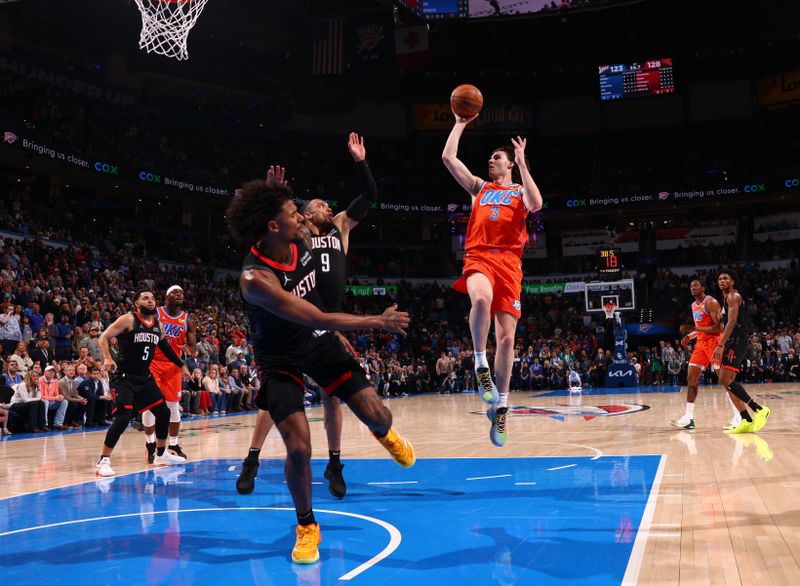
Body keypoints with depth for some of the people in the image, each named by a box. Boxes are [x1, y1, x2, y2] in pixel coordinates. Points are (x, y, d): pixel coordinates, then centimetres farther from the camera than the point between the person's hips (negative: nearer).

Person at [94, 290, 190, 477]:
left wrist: (181, 365, 24)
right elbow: (104, 337, -14)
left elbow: (165, 347, 23)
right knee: (123, 416, -20)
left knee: (163, 412, 10)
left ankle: (161, 454, 27)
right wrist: (108, 358, -30)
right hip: (124, 376, -7)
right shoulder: (128, 320, -11)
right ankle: (103, 461, -9)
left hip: (144, 376, 7)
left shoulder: (158, 325, 8)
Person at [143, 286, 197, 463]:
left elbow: (192, 348, 5)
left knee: (174, 405, 5)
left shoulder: (187, 319, 4)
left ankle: (174, 445, 15)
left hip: (173, 365, 3)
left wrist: (189, 346, -18)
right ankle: (150, 445, 9)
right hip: (153, 363, -3)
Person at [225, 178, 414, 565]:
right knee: (299, 449, -14)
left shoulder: (301, 245, -12)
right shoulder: (255, 278, -31)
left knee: (376, 415, -5)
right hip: (279, 359, -5)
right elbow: (315, 319, -31)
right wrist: (377, 322, -26)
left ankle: (384, 433, 35)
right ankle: (306, 526, 12)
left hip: (318, 343, 5)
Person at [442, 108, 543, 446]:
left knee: (506, 336, -4)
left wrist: (522, 163, -4)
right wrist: (460, 124, 23)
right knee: (481, 298, -37)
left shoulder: (520, 191, 18)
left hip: (508, 261, 0)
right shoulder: (479, 187, 25)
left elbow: (536, 205, -7)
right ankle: (480, 365, -20)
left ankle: (500, 408, 5)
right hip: (478, 257, 0)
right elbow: (448, 157, 18)